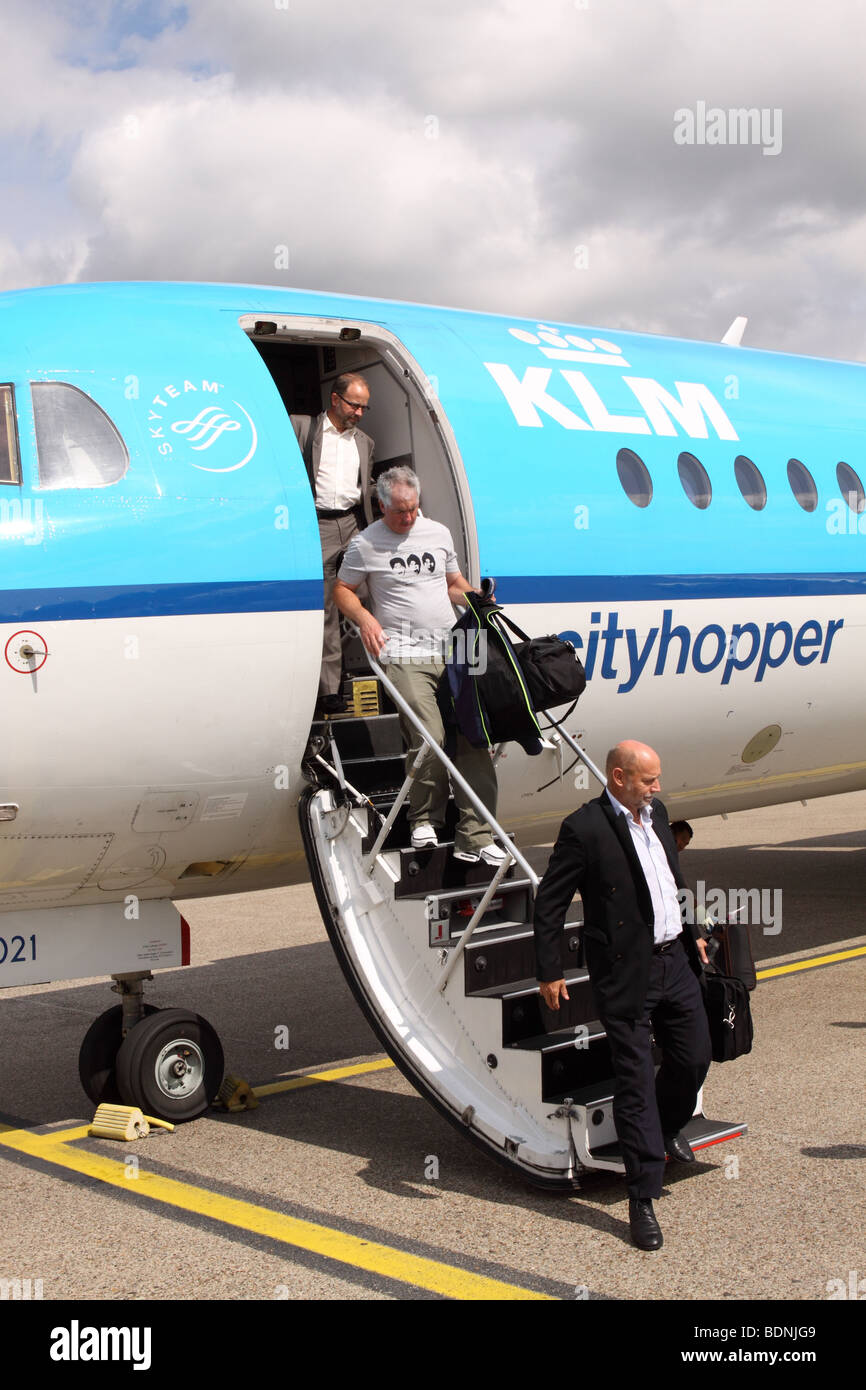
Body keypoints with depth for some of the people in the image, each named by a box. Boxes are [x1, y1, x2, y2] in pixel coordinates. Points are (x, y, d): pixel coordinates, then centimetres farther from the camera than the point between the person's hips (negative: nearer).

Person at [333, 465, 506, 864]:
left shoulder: (439, 533, 17)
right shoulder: (365, 544, 5)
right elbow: (341, 589, 11)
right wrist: (364, 617, -7)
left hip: (451, 649, 5)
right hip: (404, 655, -4)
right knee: (430, 738, -21)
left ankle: (475, 838, -3)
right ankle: (424, 820, 4)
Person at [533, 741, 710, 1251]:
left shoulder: (657, 813, 9)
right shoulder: (583, 828, -14)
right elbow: (549, 903, -10)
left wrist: (693, 934, 27)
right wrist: (550, 972, -10)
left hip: (675, 960, 7)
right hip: (626, 974, -7)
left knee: (695, 1058, 15)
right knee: (635, 1080, -2)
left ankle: (668, 1127, 46)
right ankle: (643, 1199, 8)